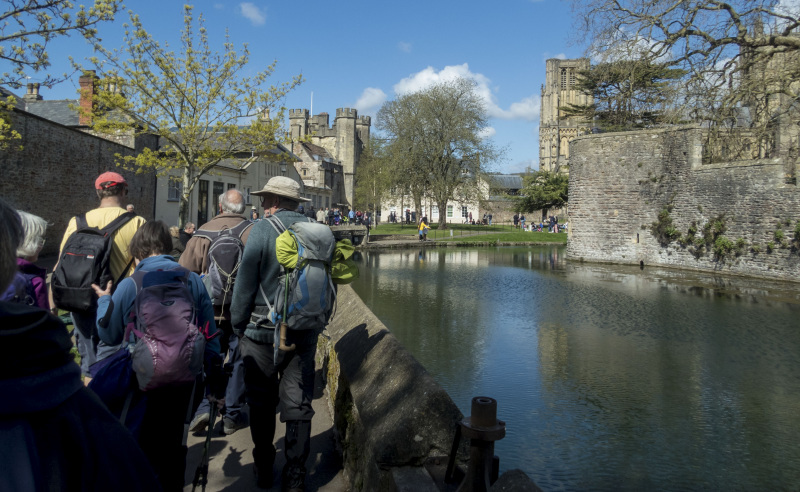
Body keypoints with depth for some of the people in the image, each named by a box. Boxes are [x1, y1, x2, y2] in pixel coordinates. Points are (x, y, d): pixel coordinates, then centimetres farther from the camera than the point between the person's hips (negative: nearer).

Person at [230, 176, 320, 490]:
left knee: (262, 402, 12)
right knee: (298, 403, 9)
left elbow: (245, 283, -10)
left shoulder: (261, 229, -10)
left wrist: (238, 326, 2)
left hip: (263, 331, -3)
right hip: (305, 332, 3)